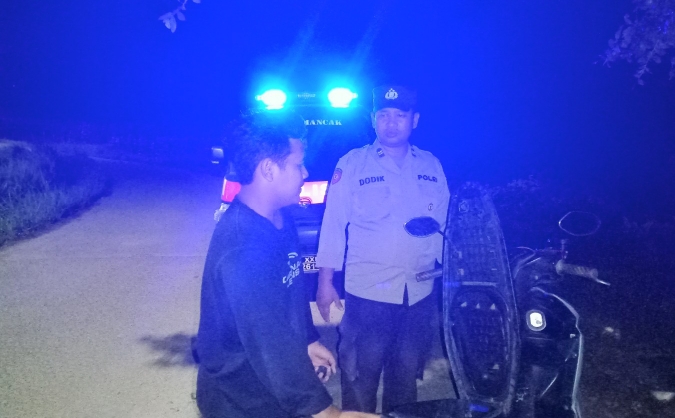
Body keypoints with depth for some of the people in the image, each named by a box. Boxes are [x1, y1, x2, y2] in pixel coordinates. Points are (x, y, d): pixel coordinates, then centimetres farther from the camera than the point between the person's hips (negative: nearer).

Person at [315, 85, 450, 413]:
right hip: (368, 293, -3)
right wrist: (325, 281, -6)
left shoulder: (432, 166, 7)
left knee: (406, 374, 18)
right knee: (360, 377, 8)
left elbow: (444, 224, 11)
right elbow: (333, 223, -4)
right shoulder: (351, 164, -4)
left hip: (419, 294, 4)